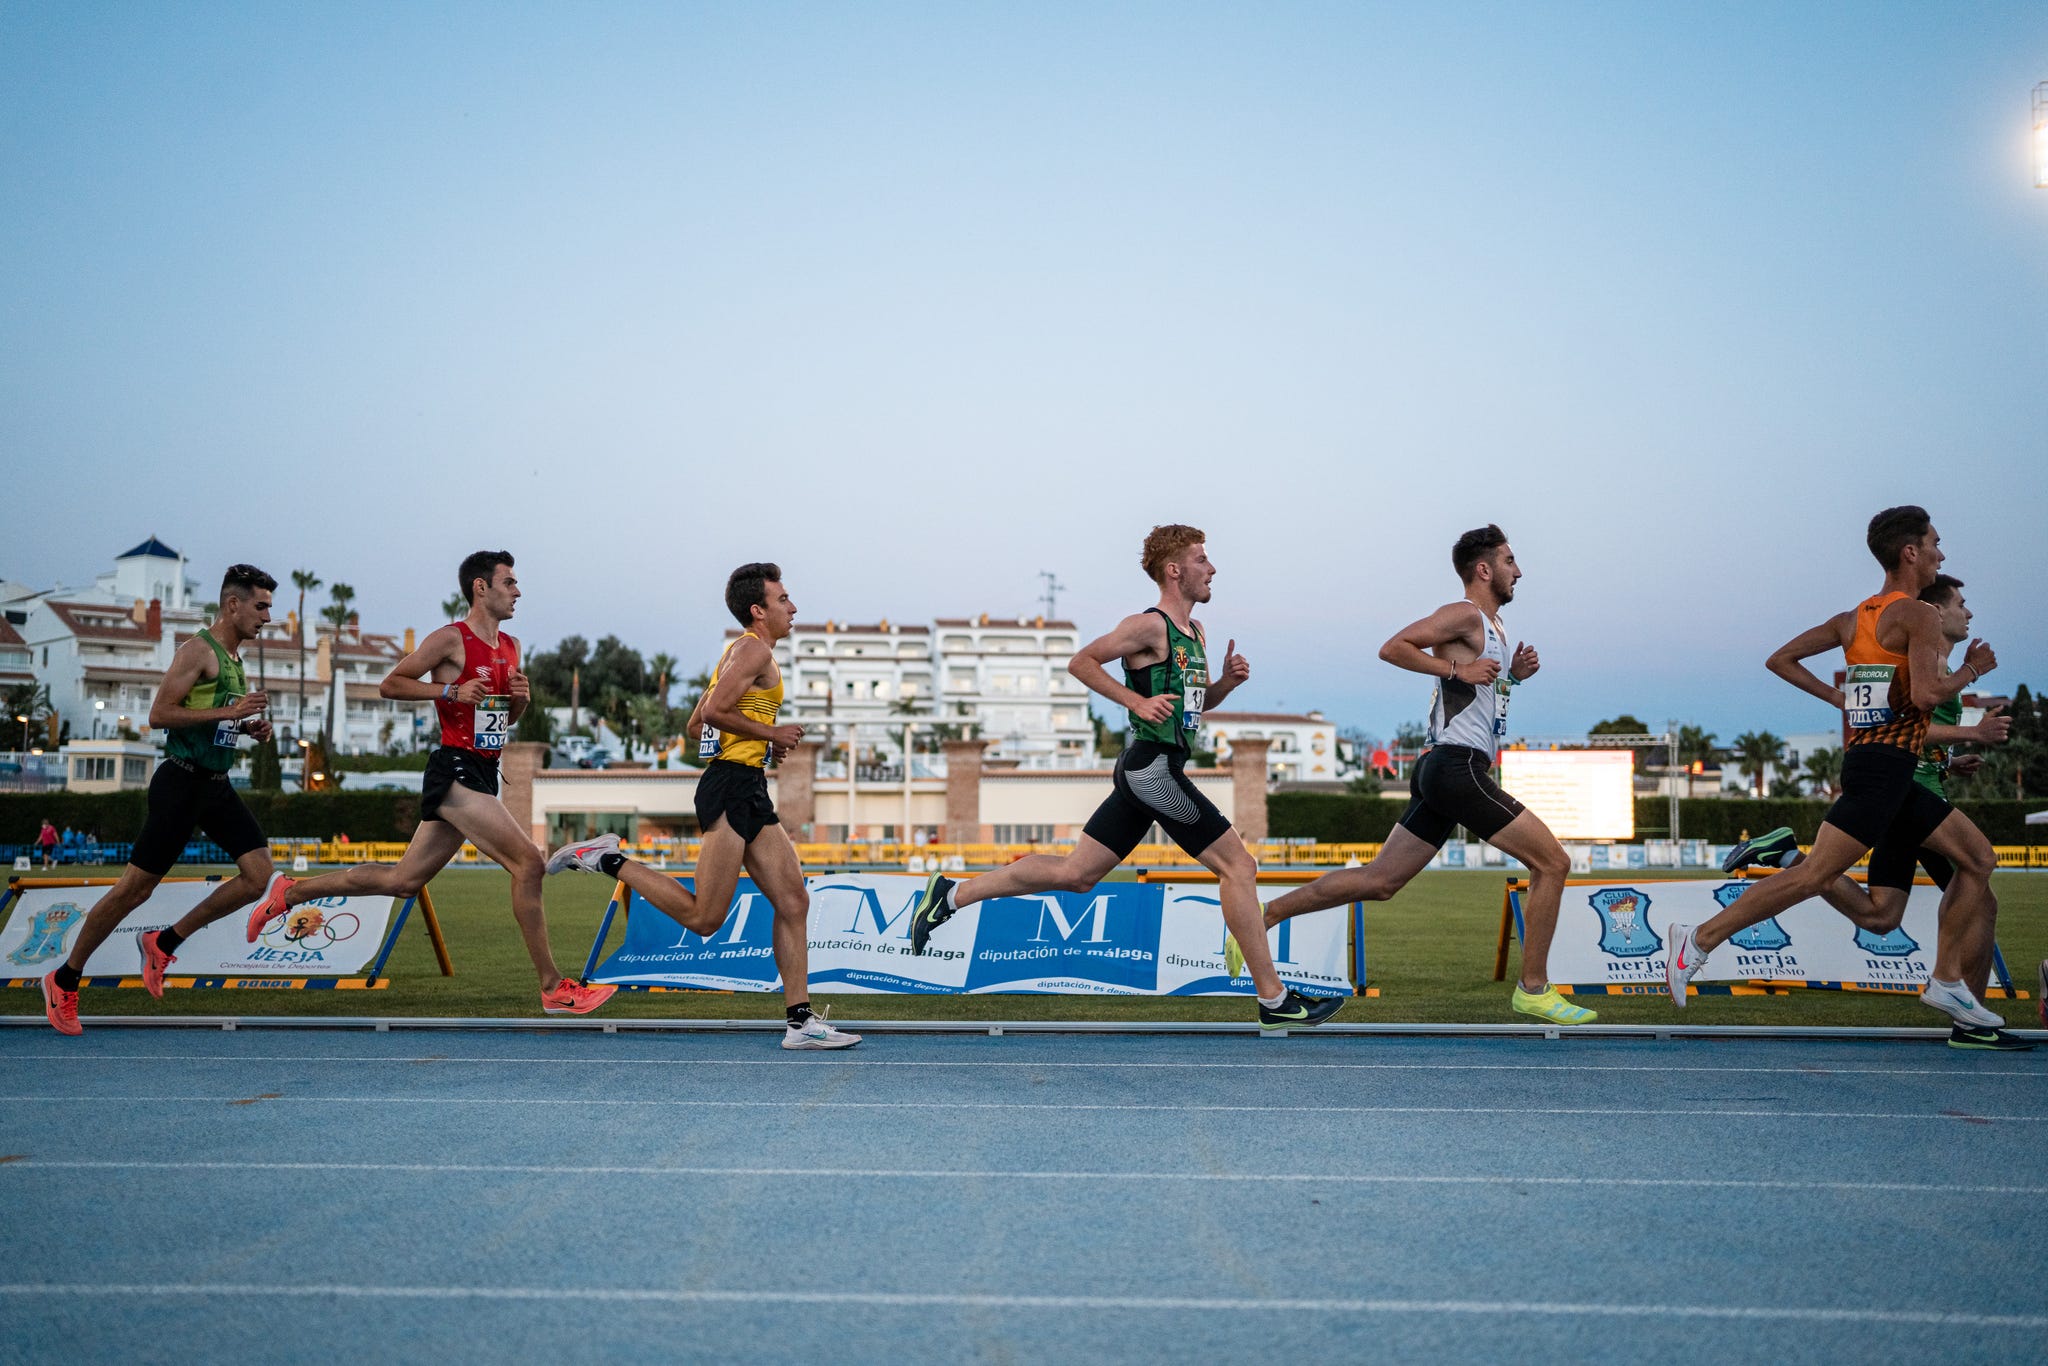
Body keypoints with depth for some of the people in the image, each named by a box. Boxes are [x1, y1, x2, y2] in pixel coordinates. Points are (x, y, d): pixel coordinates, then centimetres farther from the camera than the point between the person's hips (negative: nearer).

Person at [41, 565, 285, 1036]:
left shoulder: (234, 659, 16)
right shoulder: (199, 650, -11)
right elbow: (159, 713, -18)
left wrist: (249, 727, 8)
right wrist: (227, 712, -22)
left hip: (217, 784, 8)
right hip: (182, 781, -8)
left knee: (259, 876, -5)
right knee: (135, 888, -3)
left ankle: (164, 943, 8)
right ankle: (65, 979, 14)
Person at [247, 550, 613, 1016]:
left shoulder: (510, 646, 16)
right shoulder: (451, 638, -8)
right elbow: (389, 685, -6)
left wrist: (521, 699, 2)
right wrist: (452, 690, -17)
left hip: (483, 776, 9)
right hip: (455, 770, -9)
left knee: (403, 880, 14)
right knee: (527, 862, -16)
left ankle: (292, 892, 29)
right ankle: (553, 987, -11)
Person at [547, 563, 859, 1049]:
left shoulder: (743, 652, 24)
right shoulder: (754, 648, -5)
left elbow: (695, 725, 24)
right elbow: (714, 711, -18)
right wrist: (771, 734, -8)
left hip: (749, 793, 11)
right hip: (732, 787, -11)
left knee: (793, 903, 4)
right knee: (703, 918, -10)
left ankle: (800, 1021, 4)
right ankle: (608, 860, 1)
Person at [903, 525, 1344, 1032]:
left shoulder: (1195, 632, 18)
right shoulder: (1149, 626, -10)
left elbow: (1197, 701, 27)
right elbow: (1080, 662, -8)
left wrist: (1226, 681, 7)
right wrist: (1137, 700, -14)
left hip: (1145, 774, 10)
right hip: (1154, 766, -10)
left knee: (1075, 873, 10)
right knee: (1238, 867, -5)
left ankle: (951, 894, 15)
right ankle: (1275, 1000, 2)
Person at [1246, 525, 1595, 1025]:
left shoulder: (1493, 627, 21)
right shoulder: (1464, 614, -8)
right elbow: (1393, 648, -17)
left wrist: (1513, 674, 14)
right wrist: (1457, 669, -18)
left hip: (1443, 771, 10)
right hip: (1458, 766, -10)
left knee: (1379, 881, 8)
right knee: (1553, 863, -4)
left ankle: (1263, 914, 9)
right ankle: (1533, 989, 3)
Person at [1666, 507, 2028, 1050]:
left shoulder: (1853, 618, 16)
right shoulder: (1920, 615, -8)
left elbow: (1780, 660, 15)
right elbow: (1926, 694, -21)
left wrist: (1840, 697, 16)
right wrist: (1970, 671, -2)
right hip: (1885, 764, -10)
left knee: (1978, 858, 14)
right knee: (1817, 873, -15)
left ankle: (1948, 983, 12)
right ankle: (1700, 939, -15)